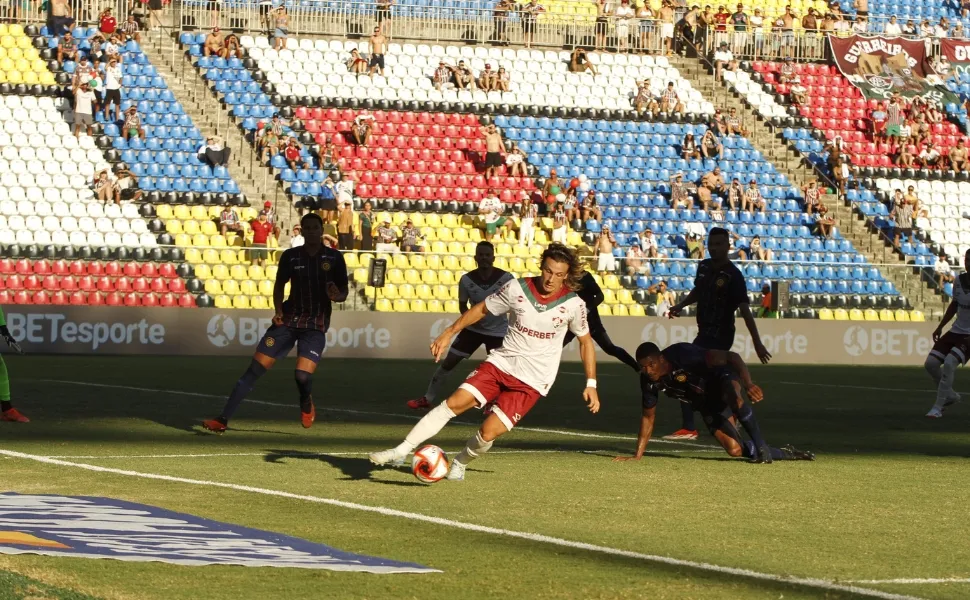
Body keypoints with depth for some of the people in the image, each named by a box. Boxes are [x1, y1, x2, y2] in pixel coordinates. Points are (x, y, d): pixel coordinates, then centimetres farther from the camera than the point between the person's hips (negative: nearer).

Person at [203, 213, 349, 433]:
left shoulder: (334, 258, -4)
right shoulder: (290, 256, 1)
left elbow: (343, 292, 1)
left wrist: (336, 296, -22)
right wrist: (278, 311, -2)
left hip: (316, 324, -2)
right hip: (288, 319, 2)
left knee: (302, 375, -21)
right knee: (255, 369, -6)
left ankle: (307, 403, 17)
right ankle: (223, 420, -4)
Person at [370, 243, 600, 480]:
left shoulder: (573, 305, -10)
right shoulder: (517, 289, -8)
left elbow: (585, 341, 6)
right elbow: (481, 309, 8)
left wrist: (591, 384, 3)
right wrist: (448, 334, 3)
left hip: (532, 382, -2)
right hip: (500, 363, 2)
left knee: (489, 432, -13)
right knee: (454, 402, -14)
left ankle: (459, 464, 18)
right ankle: (401, 452, -9)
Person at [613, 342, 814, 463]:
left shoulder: (683, 356, -32)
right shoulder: (648, 380, -14)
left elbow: (731, 357, -34)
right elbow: (648, 417, 0)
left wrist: (748, 384, -49)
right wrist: (637, 455, -5)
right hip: (708, 406, 6)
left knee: (733, 395, -44)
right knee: (734, 449, -11)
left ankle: (762, 447, -32)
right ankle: (783, 453, 13)